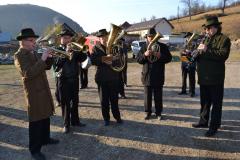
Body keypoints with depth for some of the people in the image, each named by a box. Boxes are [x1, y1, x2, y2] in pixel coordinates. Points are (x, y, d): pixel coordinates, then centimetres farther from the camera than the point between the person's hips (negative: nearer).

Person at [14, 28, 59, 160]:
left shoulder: (34, 53, 10)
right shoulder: (19, 56, -14)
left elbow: (46, 67, 13)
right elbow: (28, 73, -28)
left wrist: (48, 58, -5)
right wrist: (42, 59, -28)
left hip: (44, 90, 8)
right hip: (34, 93, -8)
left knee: (45, 116, 19)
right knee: (36, 121, -1)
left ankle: (45, 138, 37)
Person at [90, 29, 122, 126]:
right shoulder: (96, 48, 2)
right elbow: (92, 60, -10)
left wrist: (113, 59, -17)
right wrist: (102, 59, -23)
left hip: (113, 77, 1)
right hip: (102, 78, -1)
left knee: (114, 98, 7)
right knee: (104, 100, 7)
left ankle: (117, 116, 22)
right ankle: (106, 118, 20)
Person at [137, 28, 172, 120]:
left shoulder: (163, 46, 3)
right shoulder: (144, 48, 6)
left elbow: (169, 58, 0)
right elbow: (138, 60, 2)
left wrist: (160, 56, -19)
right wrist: (144, 55, -18)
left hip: (158, 77, -1)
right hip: (147, 76, 1)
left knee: (158, 96, 8)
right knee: (147, 96, 9)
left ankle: (158, 113, 21)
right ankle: (148, 112, 22)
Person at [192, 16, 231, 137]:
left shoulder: (224, 39, -6)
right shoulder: (206, 39, 18)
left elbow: (223, 55, -21)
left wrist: (207, 50, -25)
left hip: (215, 78, -8)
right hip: (204, 77, 8)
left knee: (216, 103, 2)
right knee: (204, 101, 17)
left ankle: (214, 127, 11)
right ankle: (203, 121, 31)